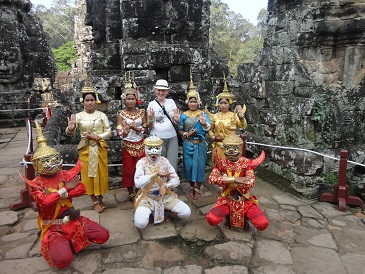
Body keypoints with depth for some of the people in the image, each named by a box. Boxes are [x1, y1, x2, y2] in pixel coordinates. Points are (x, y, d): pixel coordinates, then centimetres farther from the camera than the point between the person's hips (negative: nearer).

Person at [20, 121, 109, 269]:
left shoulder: (64, 174, 1)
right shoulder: (35, 184, -9)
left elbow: (81, 189, -12)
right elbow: (44, 201, -27)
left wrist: (57, 194, -19)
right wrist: (66, 188, -23)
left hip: (71, 219, 4)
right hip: (53, 227, -4)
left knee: (103, 235, -9)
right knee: (63, 260, -26)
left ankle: (70, 239, 11)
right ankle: (55, 243, 8)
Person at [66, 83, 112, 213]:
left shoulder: (102, 115, 0)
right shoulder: (78, 116, -2)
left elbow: (109, 132, -1)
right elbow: (69, 132, -13)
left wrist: (97, 137, -15)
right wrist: (70, 129, -35)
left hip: (100, 148, 0)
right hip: (86, 149, 0)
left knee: (100, 174, 9)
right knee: (88, 174, 7)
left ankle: (100, 199, 28)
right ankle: (94, 201, 23)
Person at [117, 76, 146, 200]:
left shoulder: (141, 112, 2)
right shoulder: (121, 114, -3)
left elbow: (145, 128, 0)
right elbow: (120, 133, -8)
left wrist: (135, 127, -17)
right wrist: (126, 128, -28)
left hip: (140, 145, 1)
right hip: (127, 146, -1)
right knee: (129, 170, 8)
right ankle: (131, 193, 24)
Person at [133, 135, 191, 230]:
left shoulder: (164, 161, -1)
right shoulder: (142, 162, -9)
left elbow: (176, 180, -1)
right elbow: (138, 183, -25)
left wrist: (165, 186, -20)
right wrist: (156, 174, -26)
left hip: (164, 195, 3)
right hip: (147, 196, -2)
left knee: (186, 213, -15)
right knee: (140, 223, -27)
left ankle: (166, 208, 12)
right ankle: (149, 210, 7)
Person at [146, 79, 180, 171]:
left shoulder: (171, 102, 9)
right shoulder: (151, 104, 2)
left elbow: (176, 122, 10)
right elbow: (149, 126, 1)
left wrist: (177, 120, -13)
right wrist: (150, 119, -20)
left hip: (172, 138, 2)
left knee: (172, 166, -1)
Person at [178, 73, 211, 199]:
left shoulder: (203, 114, 1)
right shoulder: (183, 115, 2)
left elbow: (208, 128, -10)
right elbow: (180, 130, 3)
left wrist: (204, 123, -30)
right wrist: (187, 134, -15)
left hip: (200, 144, 0)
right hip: (188, 144, 1)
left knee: (199, 165, 5)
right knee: (188, 165, 7)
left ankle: (198, 189, 21)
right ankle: (191, 187, 26)